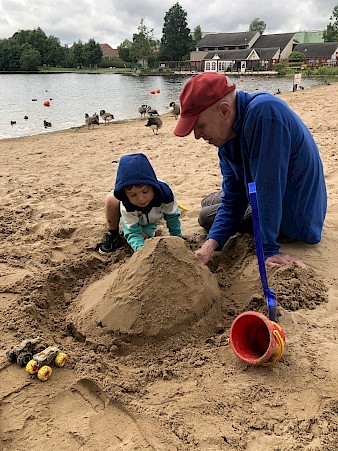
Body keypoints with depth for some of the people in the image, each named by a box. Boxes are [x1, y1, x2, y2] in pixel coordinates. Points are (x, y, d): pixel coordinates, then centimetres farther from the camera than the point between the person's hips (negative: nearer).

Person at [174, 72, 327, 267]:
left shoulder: (265, 112, -34)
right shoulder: (228, 136, -5)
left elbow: (267, 189, -34)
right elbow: (233, 200, -6)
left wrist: (267, 250, -30)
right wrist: (211, 243, -21)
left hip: (295, 220, -9)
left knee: (208, 216, -3)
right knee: (209, 202, 23)